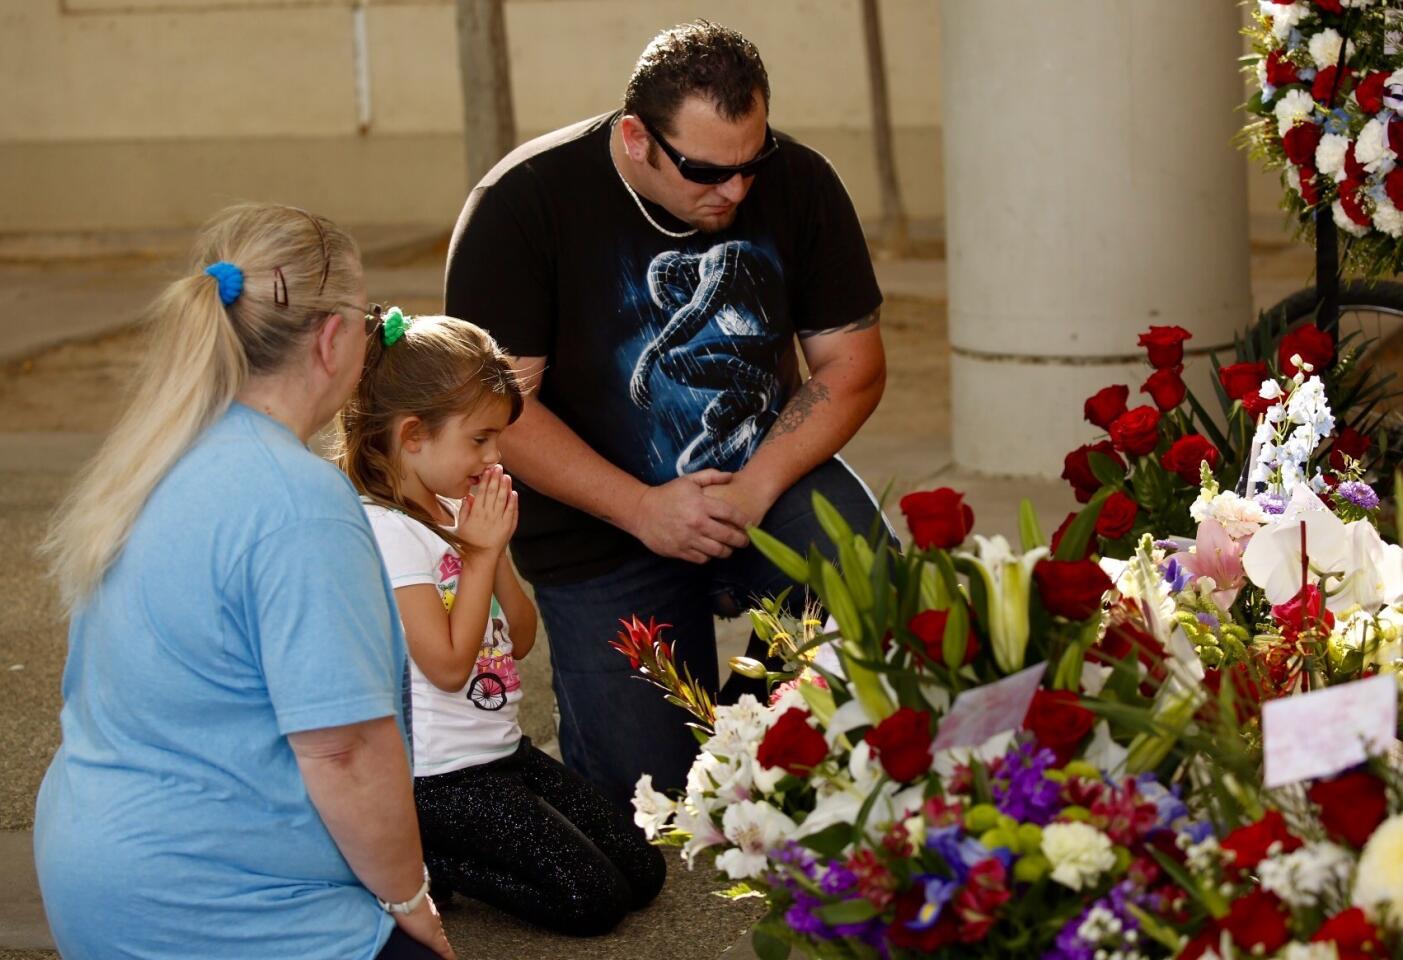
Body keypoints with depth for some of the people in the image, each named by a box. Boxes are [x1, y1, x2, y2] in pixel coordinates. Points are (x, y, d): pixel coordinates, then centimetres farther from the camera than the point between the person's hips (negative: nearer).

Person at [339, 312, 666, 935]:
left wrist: (496, 550, -3)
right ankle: (415, 861, -1)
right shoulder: (388, 531, -18)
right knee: (592, 898, -15)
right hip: (440, 776, -9)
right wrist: (482, 550, -14)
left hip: (503, 751, 9)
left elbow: (521, 640, 12)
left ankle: (431, 854, 10)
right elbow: (448, 664, -22)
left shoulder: (456, 514, 9)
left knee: (641, 871, 3)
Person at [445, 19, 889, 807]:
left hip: (768, 477, 2)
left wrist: (758, 487, -19)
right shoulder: (524, 203, -17)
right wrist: (642, 509, -23)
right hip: (602, 525, -2)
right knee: (646, 786, -7)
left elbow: (854, 364, -4)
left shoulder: (797, 183, -8)